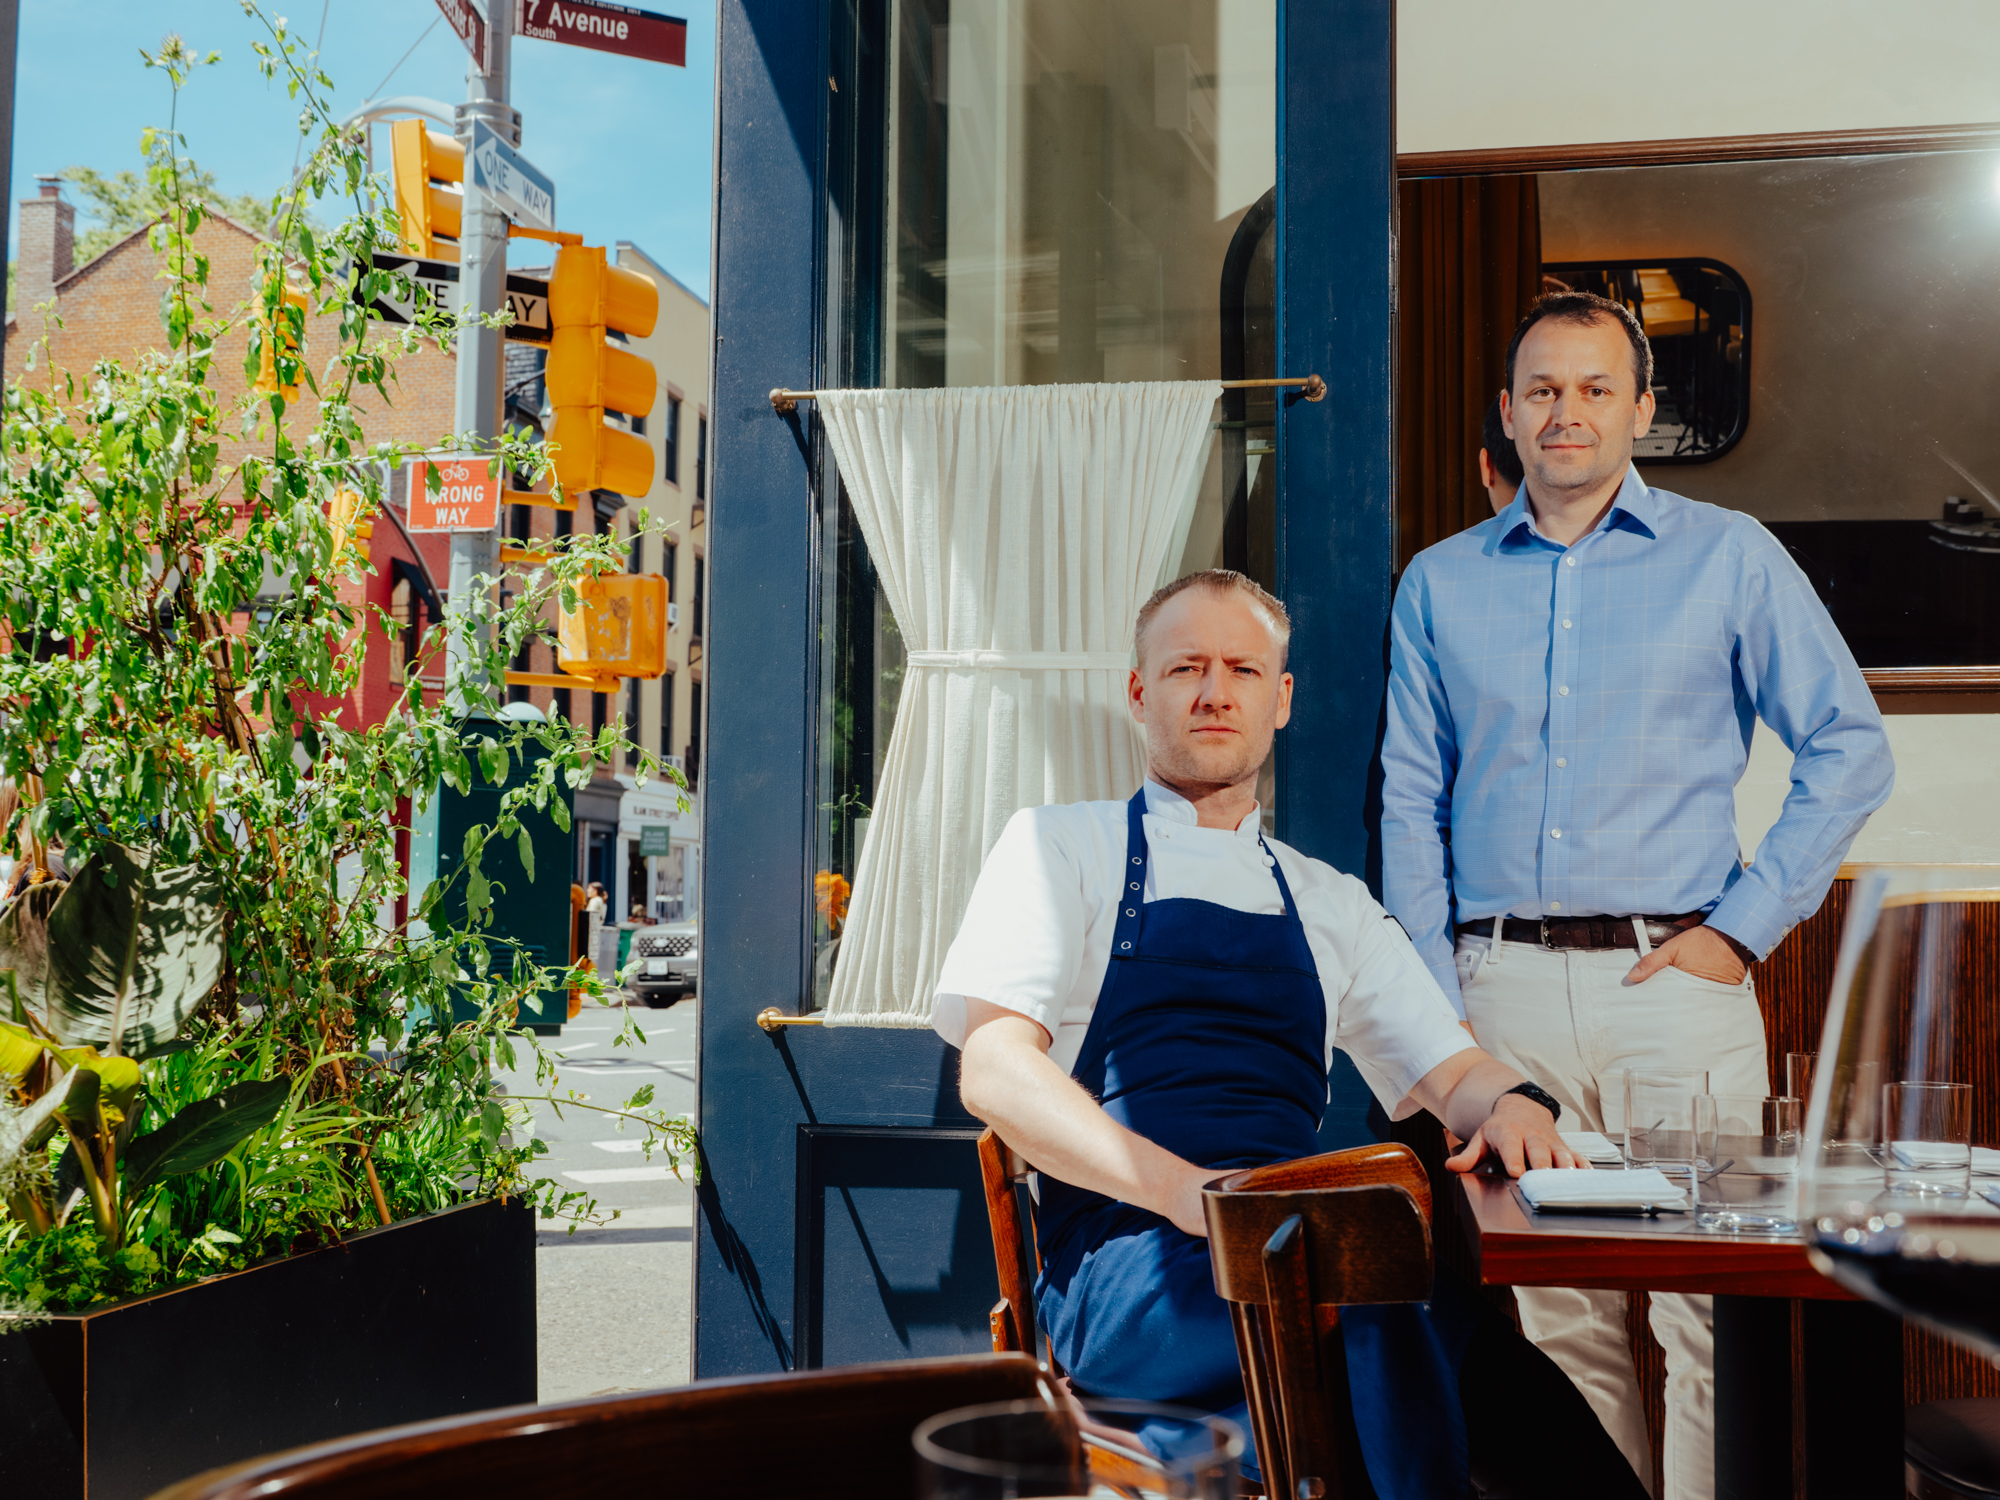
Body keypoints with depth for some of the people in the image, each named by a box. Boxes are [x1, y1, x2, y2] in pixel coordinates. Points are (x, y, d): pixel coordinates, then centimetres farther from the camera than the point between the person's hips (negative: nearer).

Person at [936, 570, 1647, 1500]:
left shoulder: (1330, 903, 26)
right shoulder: (1060, 847, 12)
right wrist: (1179, 1186, -19)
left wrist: (1511, 1103, -4)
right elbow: (993, 1072, -2)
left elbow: (1447, 1074, 23)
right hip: (1129, 1265, -3)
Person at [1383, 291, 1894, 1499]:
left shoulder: (1728, 558, 6)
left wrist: (1745, 928, -4)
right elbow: (1412, 802, 12)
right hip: (1506, 990, 2)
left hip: (1674, 980, -2)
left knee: (1707, 1309, -4)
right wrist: (1431, 1000, 3)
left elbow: (1851, 750, 5)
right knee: (1554, 1313, 6)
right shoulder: (1440, 584, 13)